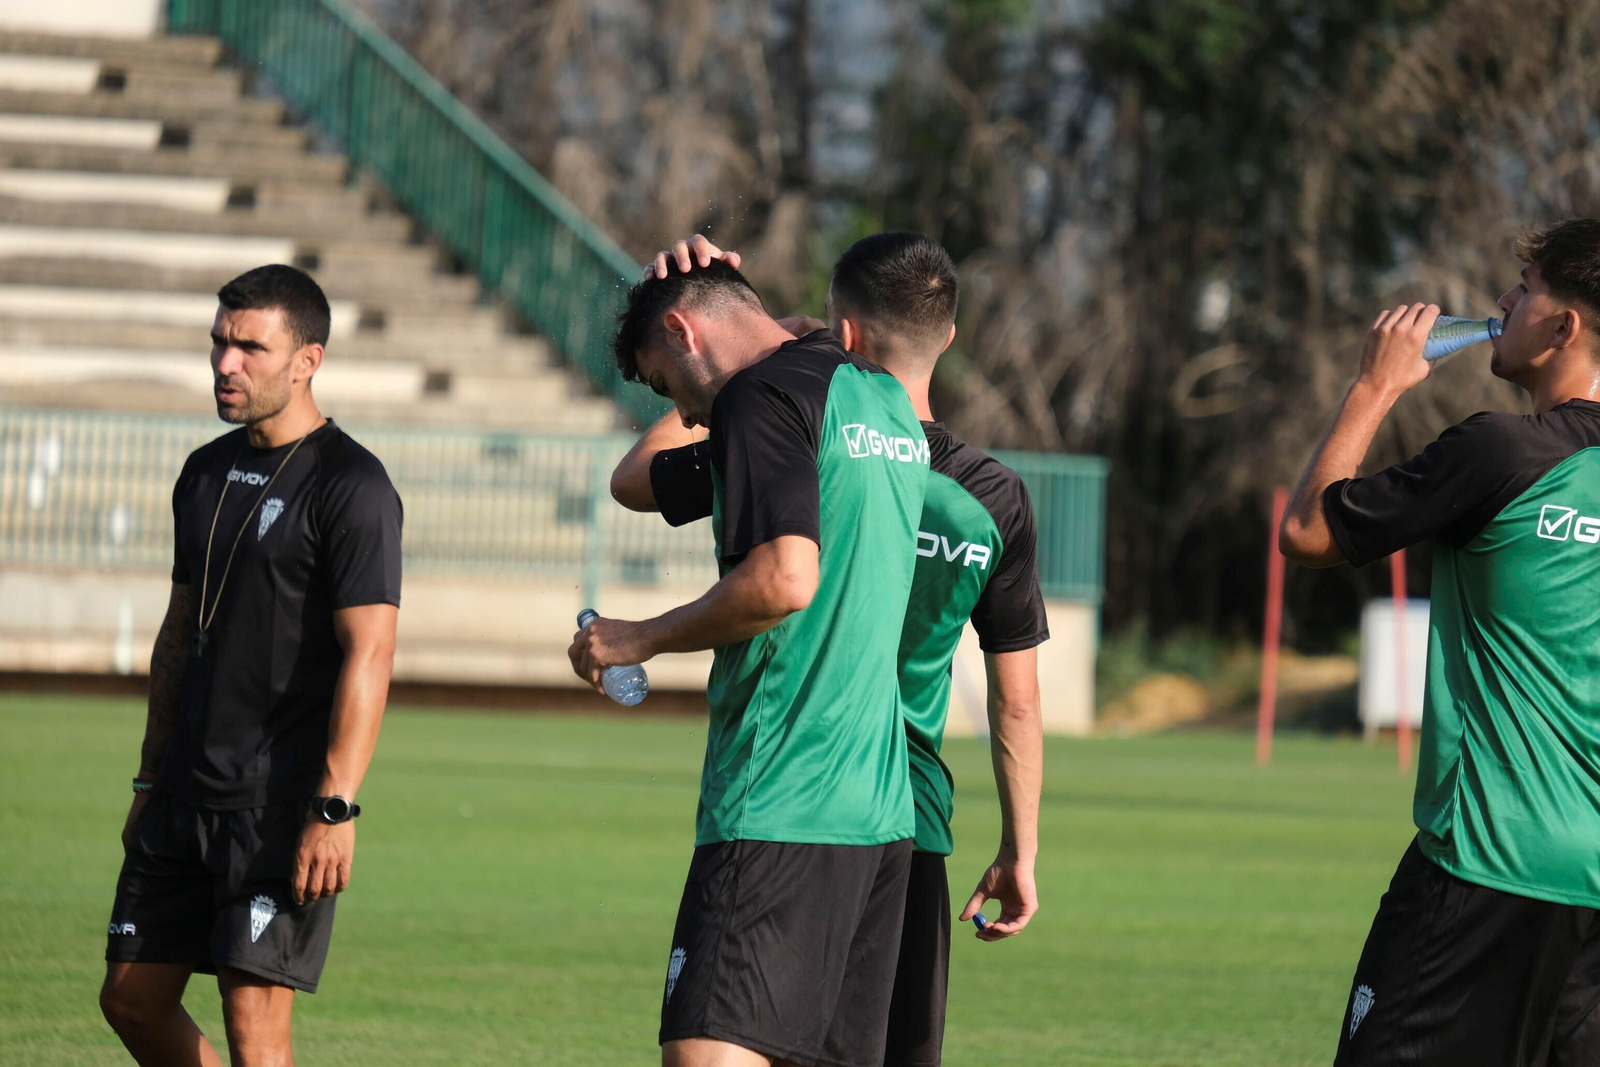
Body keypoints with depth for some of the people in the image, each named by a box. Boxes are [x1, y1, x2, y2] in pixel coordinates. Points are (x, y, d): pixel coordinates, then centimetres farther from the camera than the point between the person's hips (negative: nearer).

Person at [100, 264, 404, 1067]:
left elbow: (368, 654, -16)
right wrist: (150, 781, 19)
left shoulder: (350, 485, -10)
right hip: (188, 791, 8)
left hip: (284, 803, -8)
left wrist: (336, 808, -21)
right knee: (133, 999, 8)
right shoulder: (206, 472, 14)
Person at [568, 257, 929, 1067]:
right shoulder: (887, 400, 19)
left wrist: (644, 638, -8)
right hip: (881, 808, 9)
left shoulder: (761, 397, -7)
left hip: (777, 807, -9)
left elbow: (784, 579, -19)